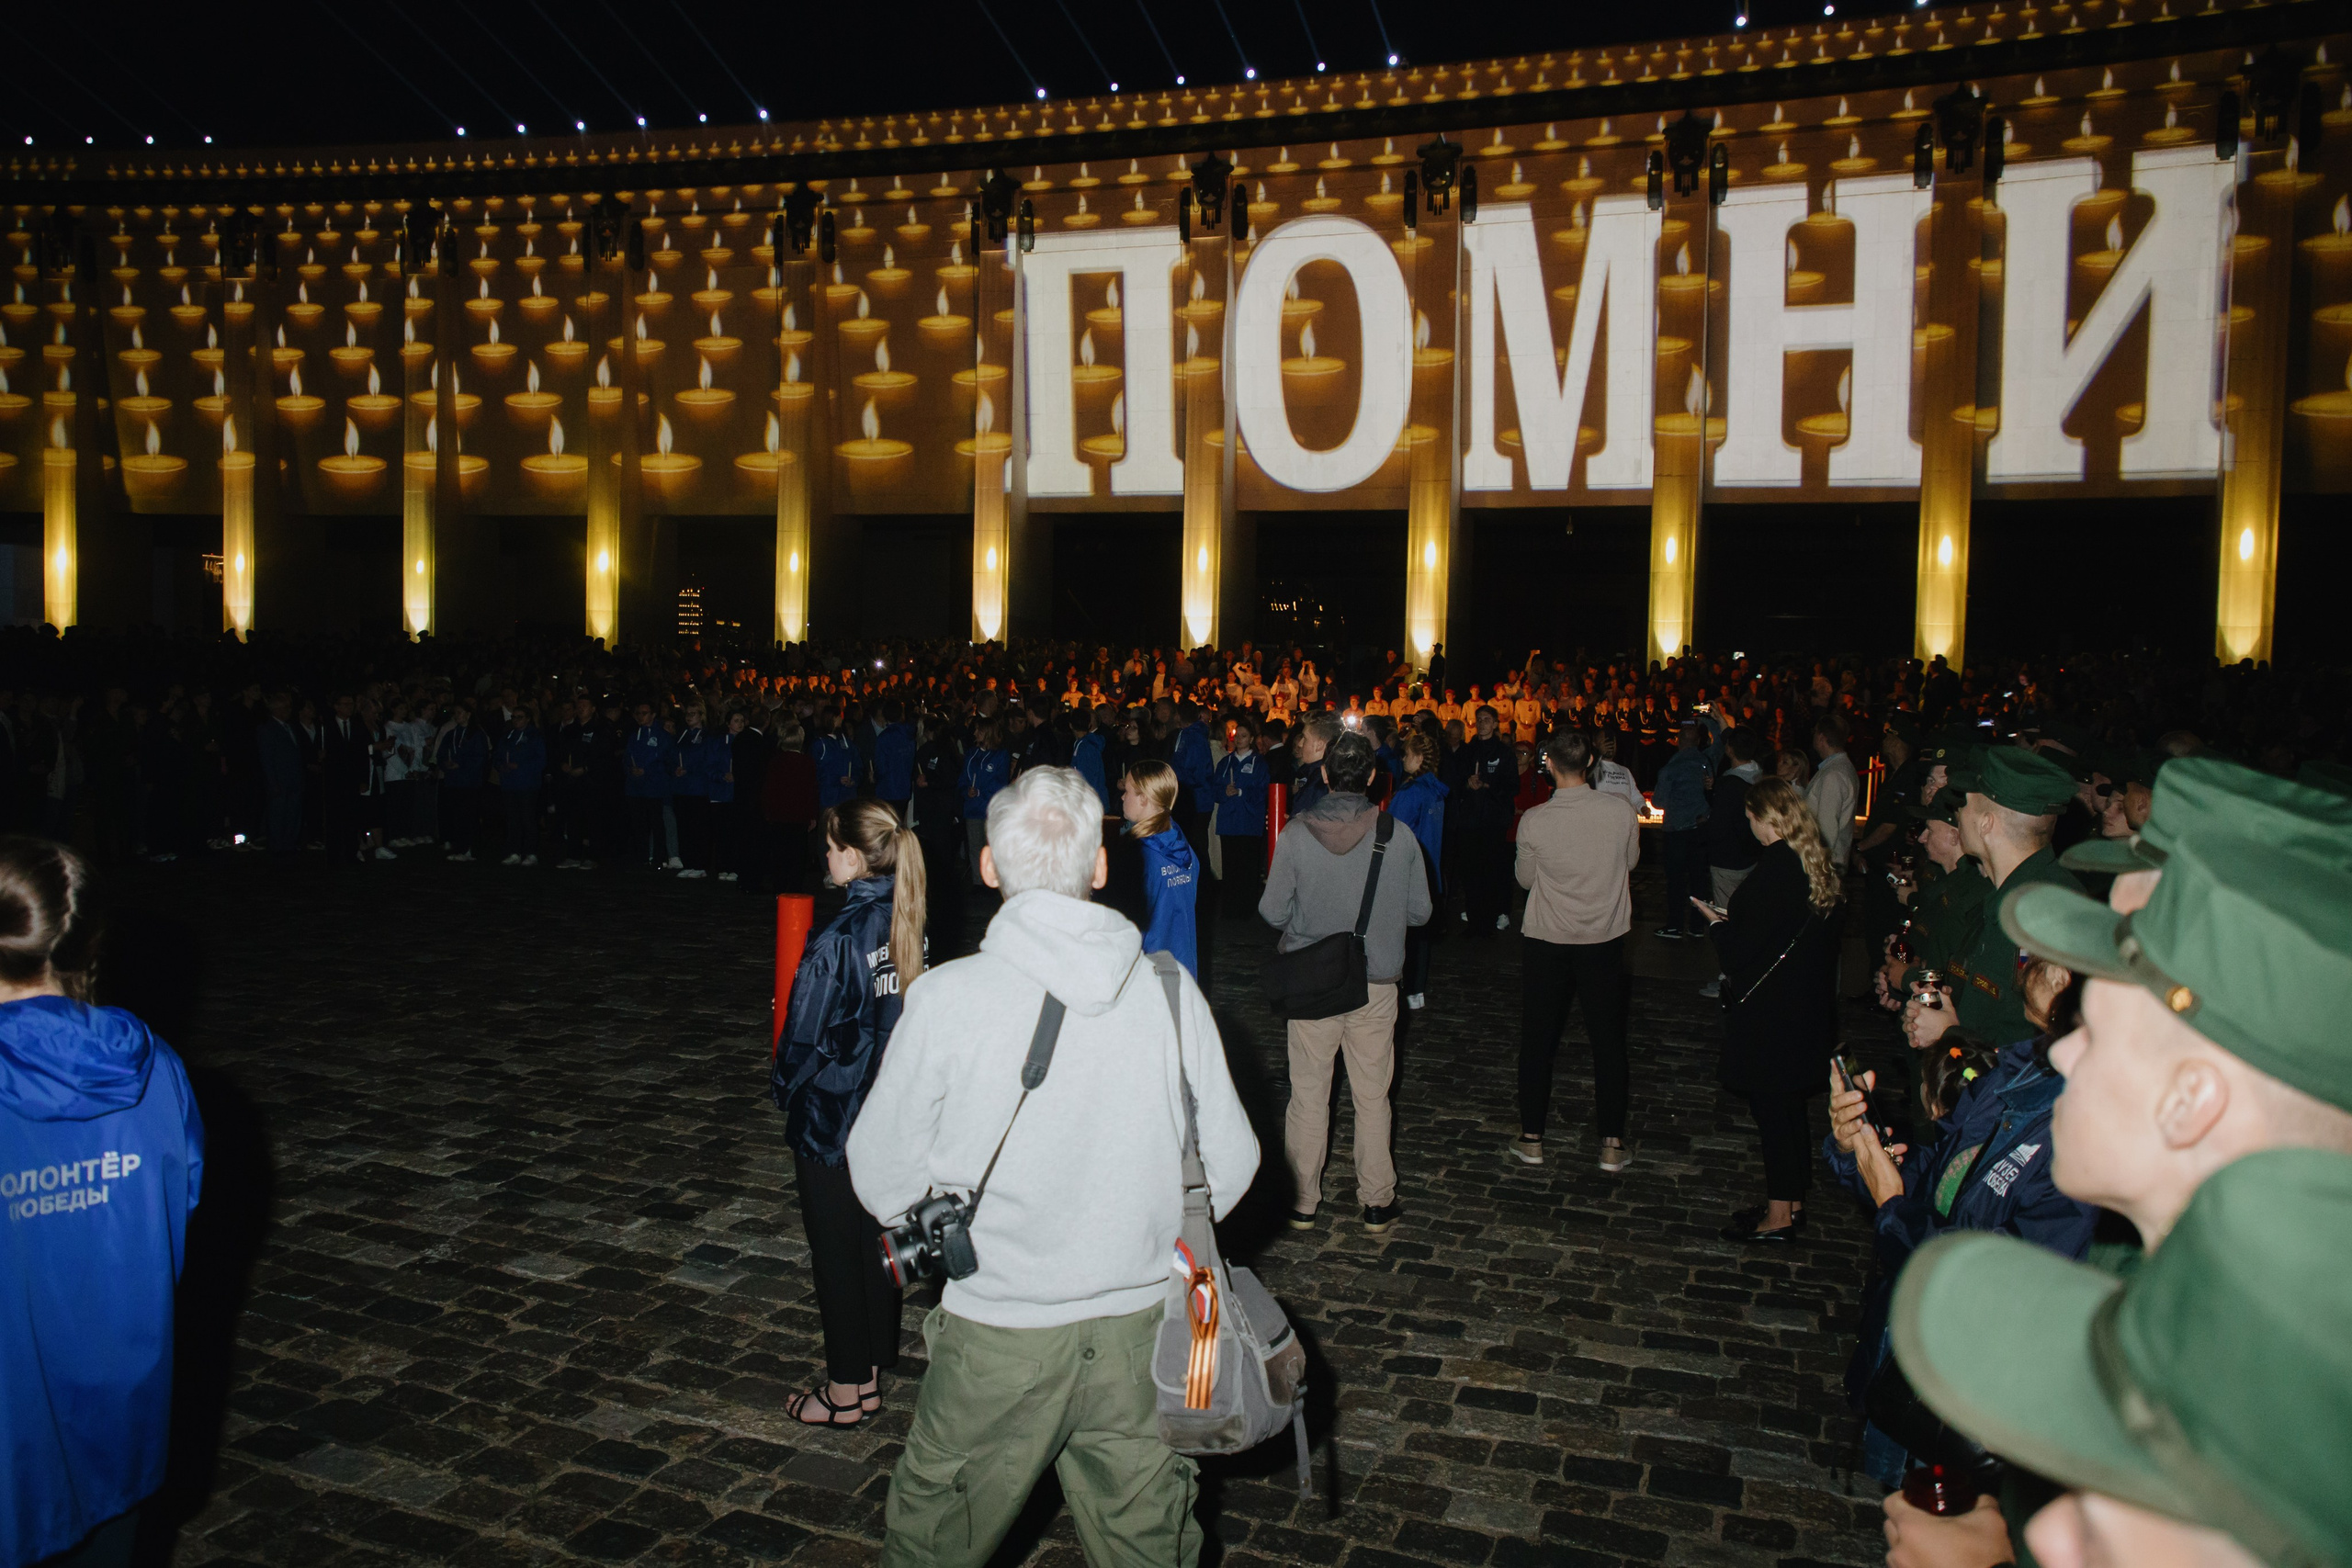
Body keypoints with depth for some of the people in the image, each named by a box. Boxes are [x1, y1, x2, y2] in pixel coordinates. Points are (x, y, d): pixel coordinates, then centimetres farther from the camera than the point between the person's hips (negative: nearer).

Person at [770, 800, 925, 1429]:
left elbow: (806, 1036, -16)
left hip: (832, 1118, -7)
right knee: (874, 1240, 18)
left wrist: (783, 1087, 4)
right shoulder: (907, 921, -3)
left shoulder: (838, 940, -24)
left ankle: (845, 1391, 22)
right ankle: (870, 1375, 32)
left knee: (835, 1252, 9)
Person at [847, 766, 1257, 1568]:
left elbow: (882, 1177, -6)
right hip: (1140, 1329, 2)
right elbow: (1230, 1166, 0)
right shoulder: (1171, 992, -9)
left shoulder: (945, 998, -16)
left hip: (996, 1338, -2)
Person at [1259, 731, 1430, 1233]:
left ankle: (1303, 1202, 21)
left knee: (1308, 1094, 11)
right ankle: (1377, 1203, 23)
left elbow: (1273, 913, -8)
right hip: (1376, 983, 1)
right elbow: (1420, 912, -2)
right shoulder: (1399, 837, -10)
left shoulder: (1297, 834, -13)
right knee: (1372, 1096, 13)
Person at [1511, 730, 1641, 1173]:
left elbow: (1524, 878, -1)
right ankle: (1612, 1145, 18)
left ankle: (1531, 1138, 20)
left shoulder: (1534, 822, -16)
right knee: (1608, 1040, 12)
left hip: (1545, 941, -1)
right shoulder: (1622, 811, -13)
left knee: (1538, 1039, 12)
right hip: (1605, 940, 1)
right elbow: (1631, 861, 5)